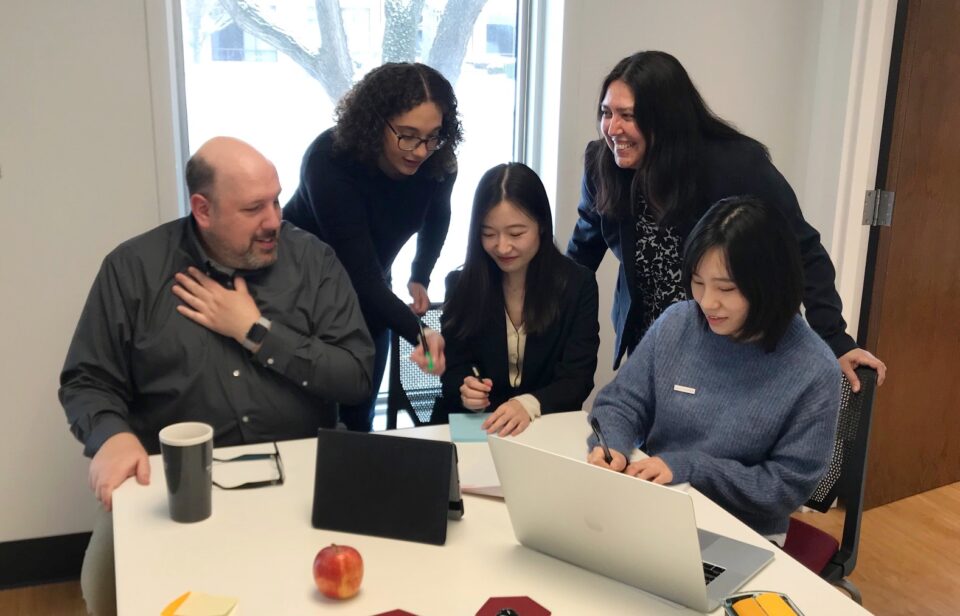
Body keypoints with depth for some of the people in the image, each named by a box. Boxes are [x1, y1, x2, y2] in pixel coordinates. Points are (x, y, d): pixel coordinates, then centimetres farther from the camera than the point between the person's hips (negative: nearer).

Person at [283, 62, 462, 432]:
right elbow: (358, 269, -39)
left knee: (359, 415, 11)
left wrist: (420, 278, 1)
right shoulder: (329, 159, -34)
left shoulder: (438, 163, -18)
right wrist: (419, 334, -49)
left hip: (369, 287, 4)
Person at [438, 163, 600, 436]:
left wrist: (529, 405, -29)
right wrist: (466, 391, -23)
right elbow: (453, 370, 0)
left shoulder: (577, 284, -6)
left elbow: (577, 379, -10)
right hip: (471, 424, 1)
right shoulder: (461, 283, -2)